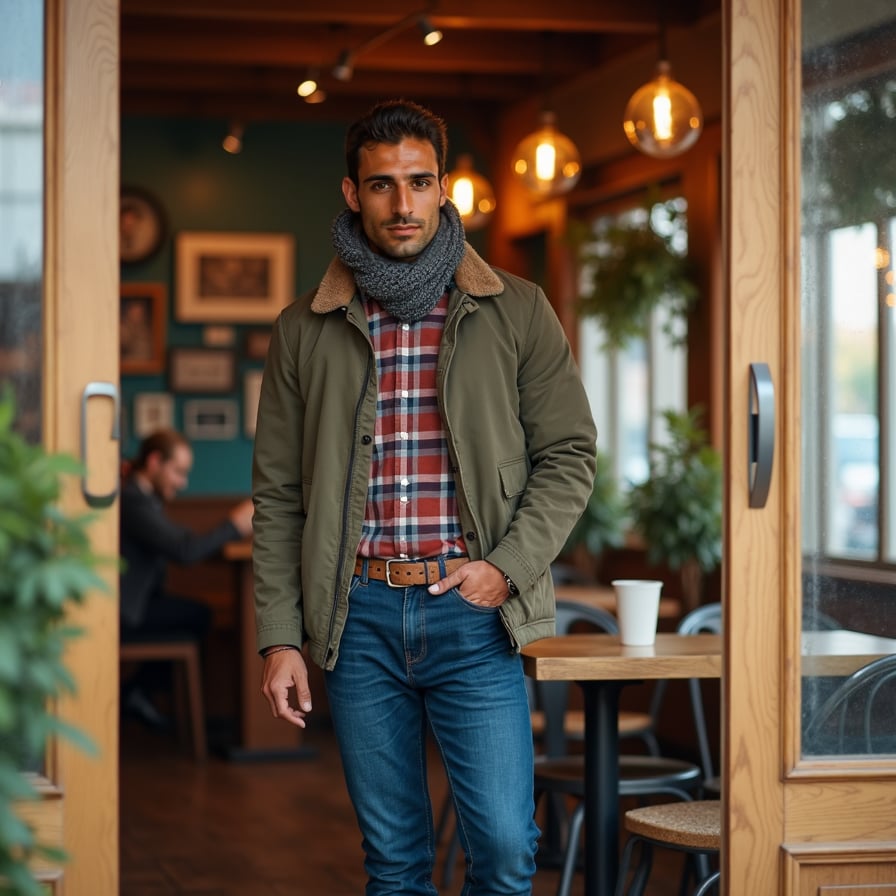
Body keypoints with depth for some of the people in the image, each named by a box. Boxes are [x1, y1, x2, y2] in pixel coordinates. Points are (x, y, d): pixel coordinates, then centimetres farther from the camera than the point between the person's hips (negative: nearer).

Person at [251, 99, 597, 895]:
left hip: (473, 615, -1)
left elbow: (568, 456, 5)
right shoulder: (306, 330, 7)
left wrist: (508, 568, -9)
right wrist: (279, 636, 1)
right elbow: (278, 494, 8)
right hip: (360, 617, 1)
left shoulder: (516, 312, 4)